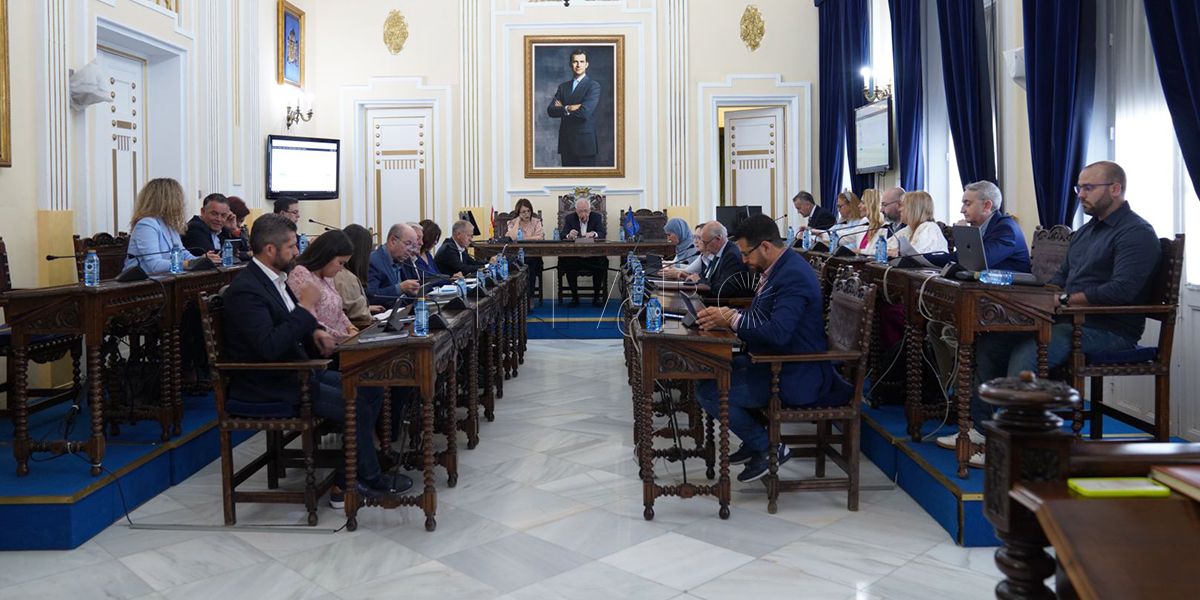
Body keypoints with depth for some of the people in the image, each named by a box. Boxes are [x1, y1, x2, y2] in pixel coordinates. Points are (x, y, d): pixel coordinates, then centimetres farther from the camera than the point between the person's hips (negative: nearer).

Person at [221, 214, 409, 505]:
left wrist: (314, 331, 2)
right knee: (356, 405, -18)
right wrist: (306, 308, -22)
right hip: (270, 389, -10)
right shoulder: (245, 289, -20)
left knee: (371, 390, 2)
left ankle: (347, 480, 4)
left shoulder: (275, 278, 10)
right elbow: (270, 347, -30)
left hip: (297, 371, 10)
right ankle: (368, 479, 4)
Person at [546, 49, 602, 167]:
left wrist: (562, 109, -4)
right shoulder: (563, 87, 15)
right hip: (566, 143, 5)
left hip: (585, 143, -5)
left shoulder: (593, 85, -2)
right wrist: (568, 109, -14)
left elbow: (585, 111, -17)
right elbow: (550, 110, 3)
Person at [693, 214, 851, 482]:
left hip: (793, 376, -11)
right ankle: (754, 440, 24)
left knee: (708, 392, -15)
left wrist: (732, 320, -22)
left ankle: (769, 447, 0)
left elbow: (778, 332, -32)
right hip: (771, 361, 11)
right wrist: (725, 314, -4)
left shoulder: (794, 276, -23)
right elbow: (758, 316, 15)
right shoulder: (778, 269, 9)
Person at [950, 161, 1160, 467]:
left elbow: (1122, 290, -22)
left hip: (1108, 329, -10)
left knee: (1026, 355, -31)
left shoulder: (1136, 233, -10)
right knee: (990, 342, -1)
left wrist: (1065, 300, -20)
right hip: (1070, 319, 10)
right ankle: (980, 429, 1)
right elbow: (1062, 275, 25)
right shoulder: (1086, 231, 21)